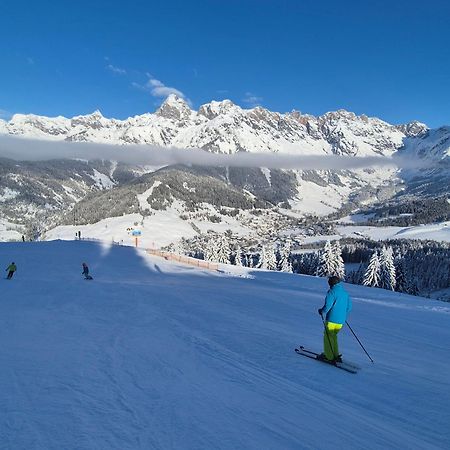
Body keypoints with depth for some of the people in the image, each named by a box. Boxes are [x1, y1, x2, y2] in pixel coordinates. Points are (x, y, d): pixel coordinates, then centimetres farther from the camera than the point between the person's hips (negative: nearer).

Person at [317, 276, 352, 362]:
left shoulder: (332, 292, -11)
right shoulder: (345, 293, 12)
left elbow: (328, 305, -19)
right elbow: (349, 307, 17)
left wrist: (322, 311, -1)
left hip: (332, 319, -7)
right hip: (341, 320, 7)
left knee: (328, 336, 4)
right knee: (333, 336, 19)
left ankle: (329, 356, 6)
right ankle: (335, 355, 20)